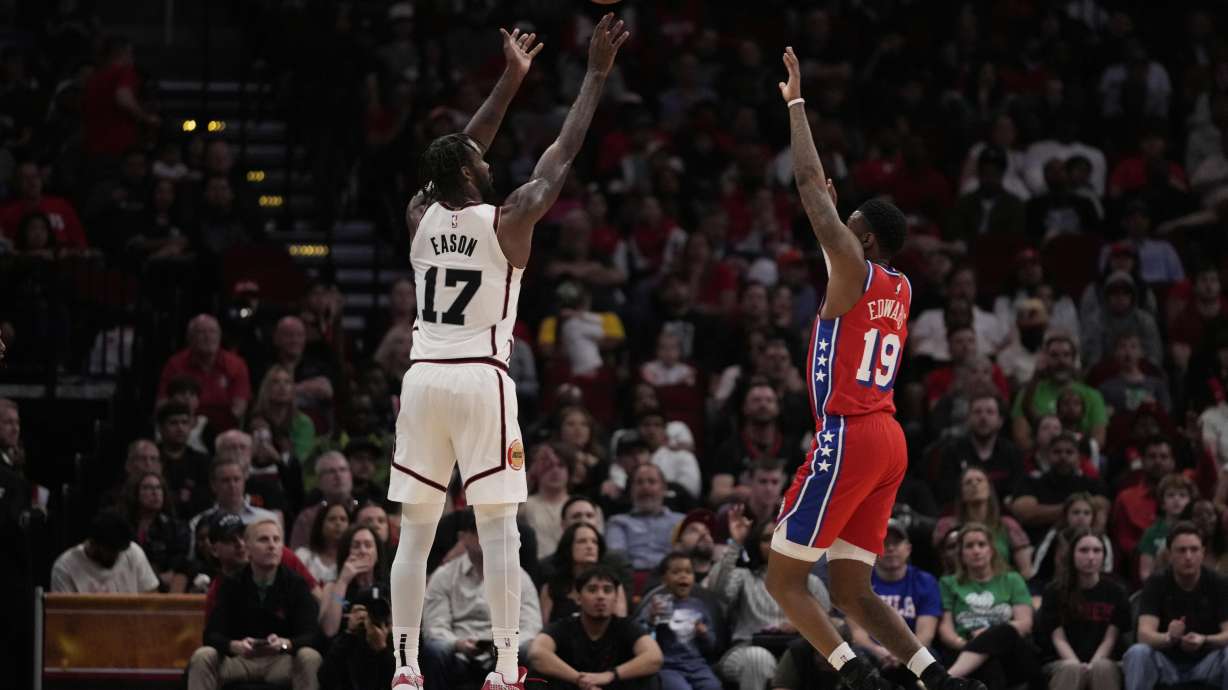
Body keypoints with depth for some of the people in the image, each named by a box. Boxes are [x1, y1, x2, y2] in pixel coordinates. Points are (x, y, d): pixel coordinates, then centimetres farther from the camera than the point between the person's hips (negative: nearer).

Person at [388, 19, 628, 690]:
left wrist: (511, 79, 28)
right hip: (482, 381, -4)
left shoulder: (419, 216, 6)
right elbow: (561, 156, 1)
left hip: (423, 379, 4)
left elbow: (457, 155, 21)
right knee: (498, 529, -2)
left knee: (415, 530, 6)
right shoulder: (507, 221, -5)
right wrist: (597, 74, 8)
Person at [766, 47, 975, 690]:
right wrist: (834, 206, 42)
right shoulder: (900, 288, 15)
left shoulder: (854, 270, -7)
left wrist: (796, 102, 1)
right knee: (852, 591, 11)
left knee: (784, 577, -2)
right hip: (887, 442, 8)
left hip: (848, 438, -8)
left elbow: (810, 184, -6)